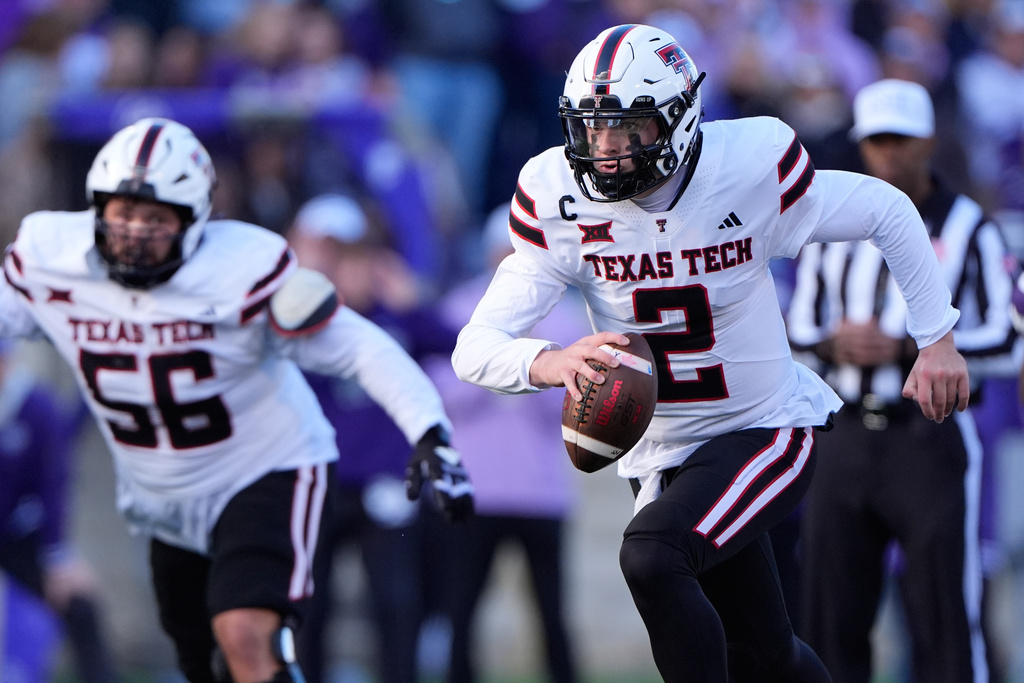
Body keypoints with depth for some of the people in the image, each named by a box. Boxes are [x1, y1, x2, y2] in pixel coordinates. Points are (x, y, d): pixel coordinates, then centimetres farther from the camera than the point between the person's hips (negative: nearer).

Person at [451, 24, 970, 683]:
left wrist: (937, 339, -1)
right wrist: (550, 362, -43)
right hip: (663, 454, 4)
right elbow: (476, 349, -21)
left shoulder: (750, 170, -20)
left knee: (651, 555, -30)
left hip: (766, 431, -4)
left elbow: (888, 211, -3)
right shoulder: (559, 198, -15)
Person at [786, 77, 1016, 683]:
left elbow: (1004, 342, -7)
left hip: (932, 438, -4)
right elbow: (800, 325, 14)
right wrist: (836, 342, -9)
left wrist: (905, 348, -17)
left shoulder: (970, 229, -1)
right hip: (848, 441, 4)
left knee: (946, 616, -8)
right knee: (829, 615, 3)